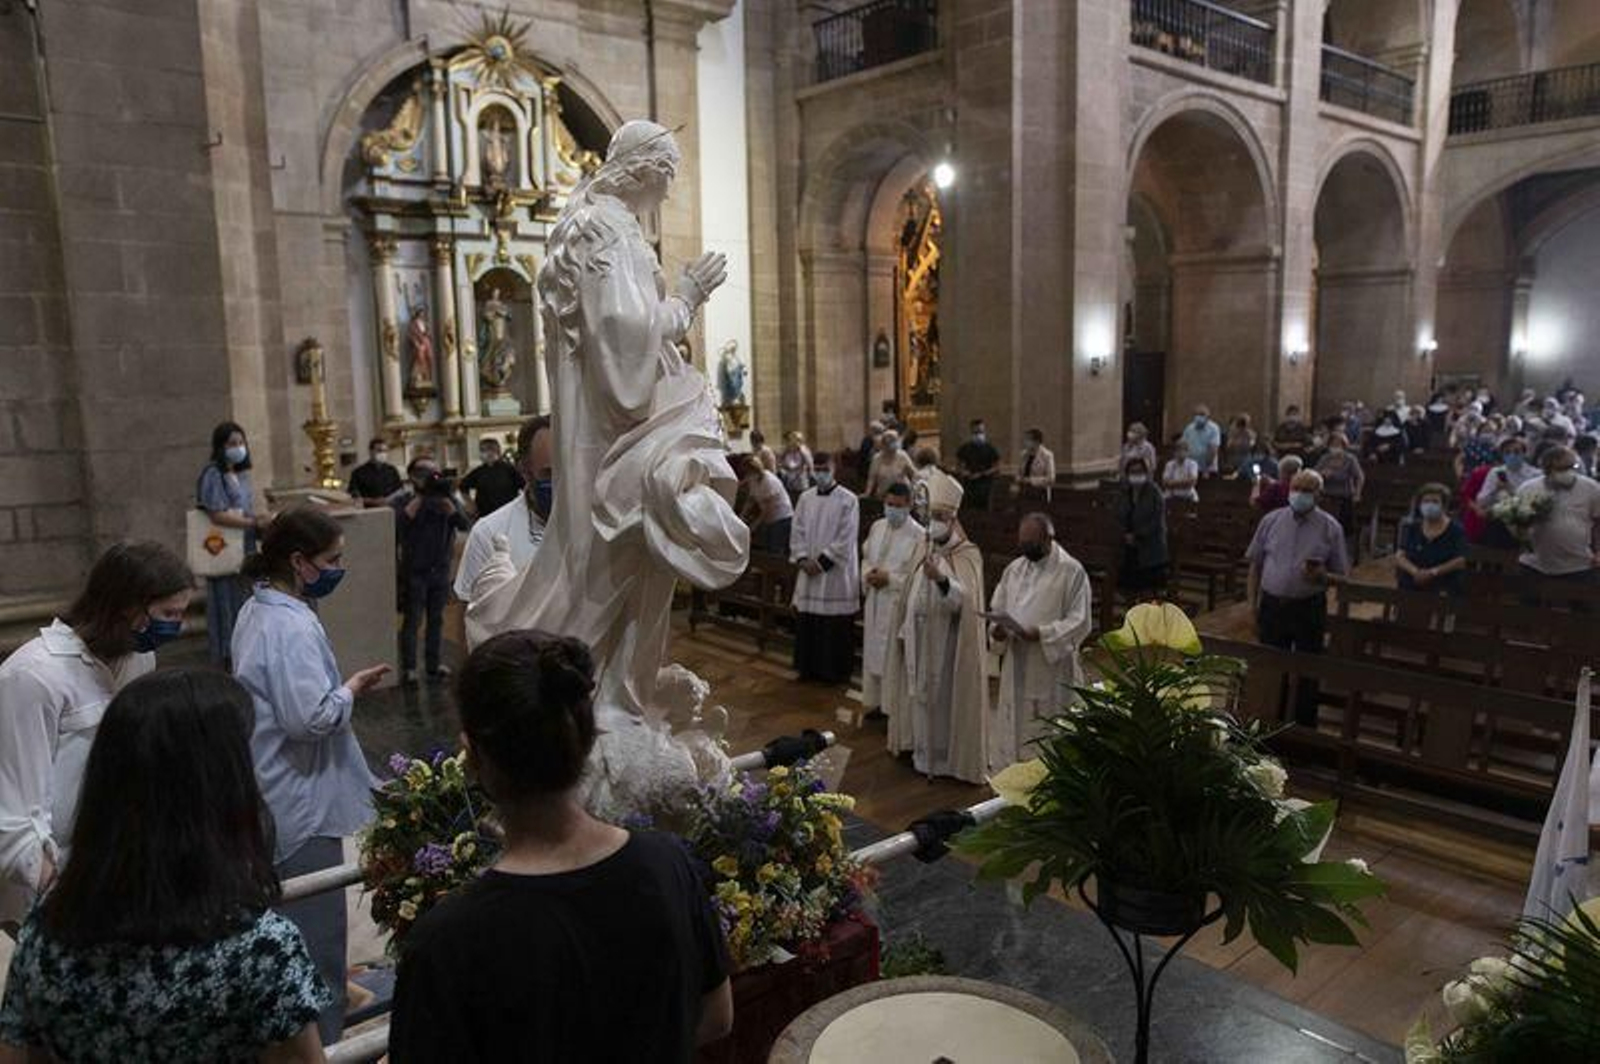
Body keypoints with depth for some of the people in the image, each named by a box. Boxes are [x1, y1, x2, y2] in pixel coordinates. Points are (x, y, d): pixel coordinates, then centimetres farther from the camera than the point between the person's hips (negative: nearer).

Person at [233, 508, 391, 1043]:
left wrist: (337, 686, 11)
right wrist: (352, 688, -14)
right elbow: (311, 717, -30)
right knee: (314, 923, 2)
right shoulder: (293, 628, -25)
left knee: (282, 914, 24)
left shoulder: (258, 610, 7)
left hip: (272, 795, 11)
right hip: (300, 801, -11)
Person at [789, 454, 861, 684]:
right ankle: (809, 668, 22)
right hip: (809, 571, 5)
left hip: (837, 573, -4)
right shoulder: (805, 498, 8)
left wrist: (822, 561, -14)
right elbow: (797, 531, 8)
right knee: (807, 623, 9)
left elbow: (846, 539, -12)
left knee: (835, 628, 1)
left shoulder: (848, 500, -7)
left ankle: (835, 672, 14)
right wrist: (803, 559, -7)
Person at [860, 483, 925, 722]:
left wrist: (889, 578, -20)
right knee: (874, 652, 15)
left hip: (898, 606, -7)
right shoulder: (877, 527, 8)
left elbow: (917, 575, -15)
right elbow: (866, 558, 16)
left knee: (895, 656, -1)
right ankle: (877, 701, 29)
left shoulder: (919, 535, -13)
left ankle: (895, 707, 10)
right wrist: (867, 574, -4)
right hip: (874, 602, 7)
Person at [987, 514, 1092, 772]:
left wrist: (1041, 634, -23)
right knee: (1012, 729, 11)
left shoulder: (1072, 571, -7)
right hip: (1015, 668, 6)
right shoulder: (1014, 568, 11)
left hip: (1051, 669, -5)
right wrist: (997, 629, -8)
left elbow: (1080, 621, -12)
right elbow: (997, 608, 14)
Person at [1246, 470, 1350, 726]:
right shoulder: (1271, 521, 2)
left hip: (1309, 609, -2)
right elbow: (1255, 565, 7)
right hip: (1272, 606, 2)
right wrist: (1253, 606, 3)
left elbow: (1342, 576, 1)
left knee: (1307, 675, 7)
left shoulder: (1330, 528, -3)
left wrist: (1322, 576, -21)